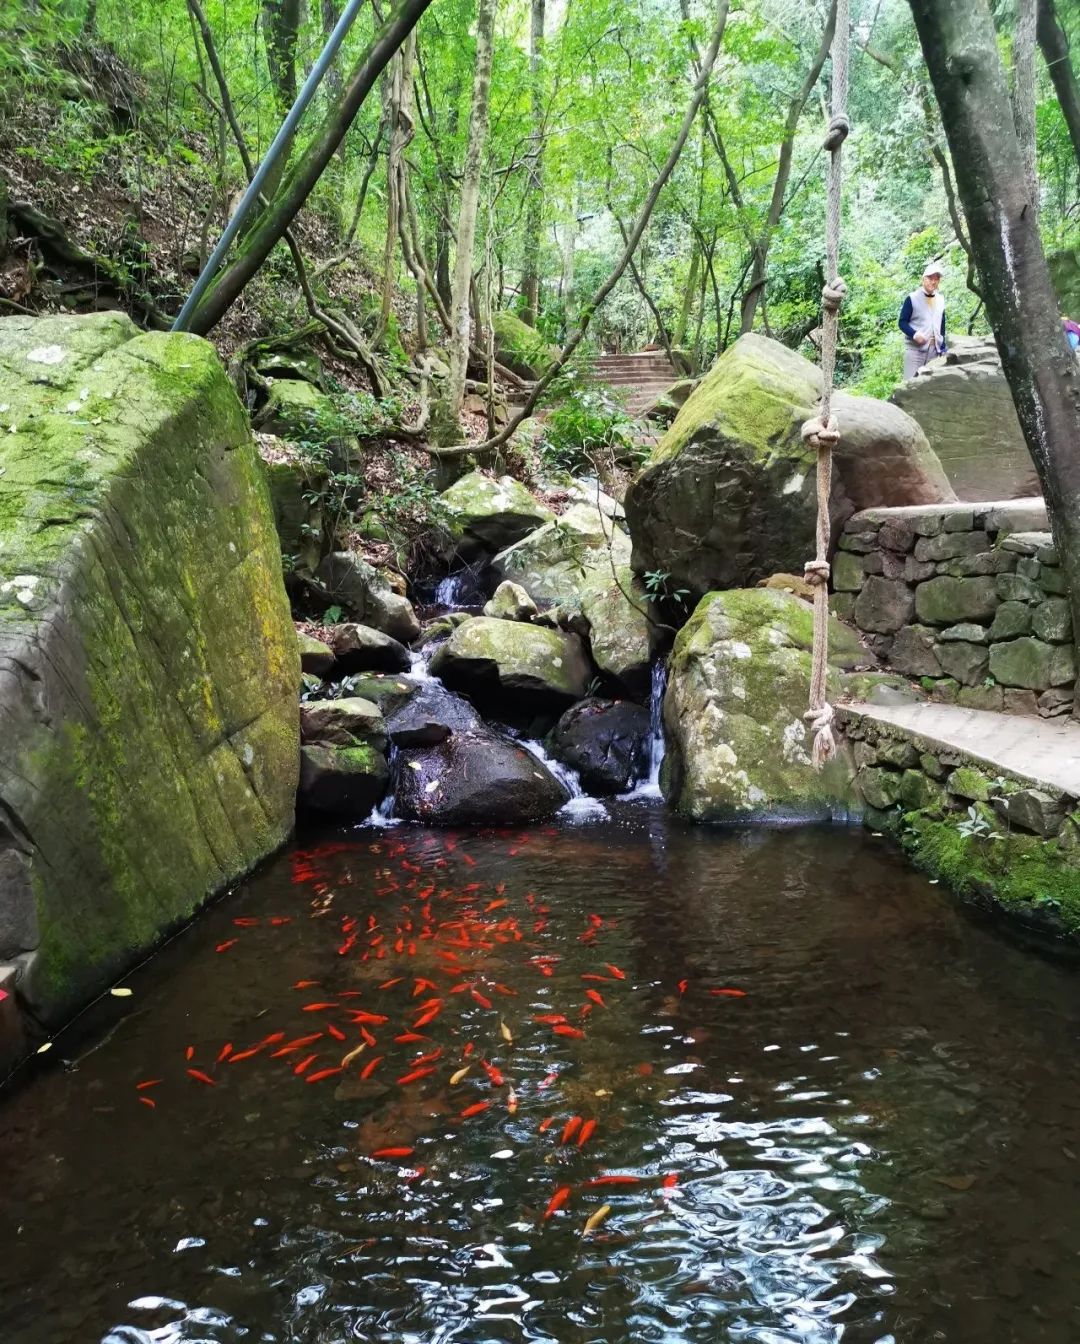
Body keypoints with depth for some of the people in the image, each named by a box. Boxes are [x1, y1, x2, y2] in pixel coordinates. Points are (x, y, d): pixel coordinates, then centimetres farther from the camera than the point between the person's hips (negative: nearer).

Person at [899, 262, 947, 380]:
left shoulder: (941, 300, 13)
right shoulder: (912, 298, -4)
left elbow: (942, 325, 19)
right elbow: (902, 322, -5)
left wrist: (943, 346, 13)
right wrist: (914, 334, -21)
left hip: (934, 349, 5)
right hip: (915, 348, -5)